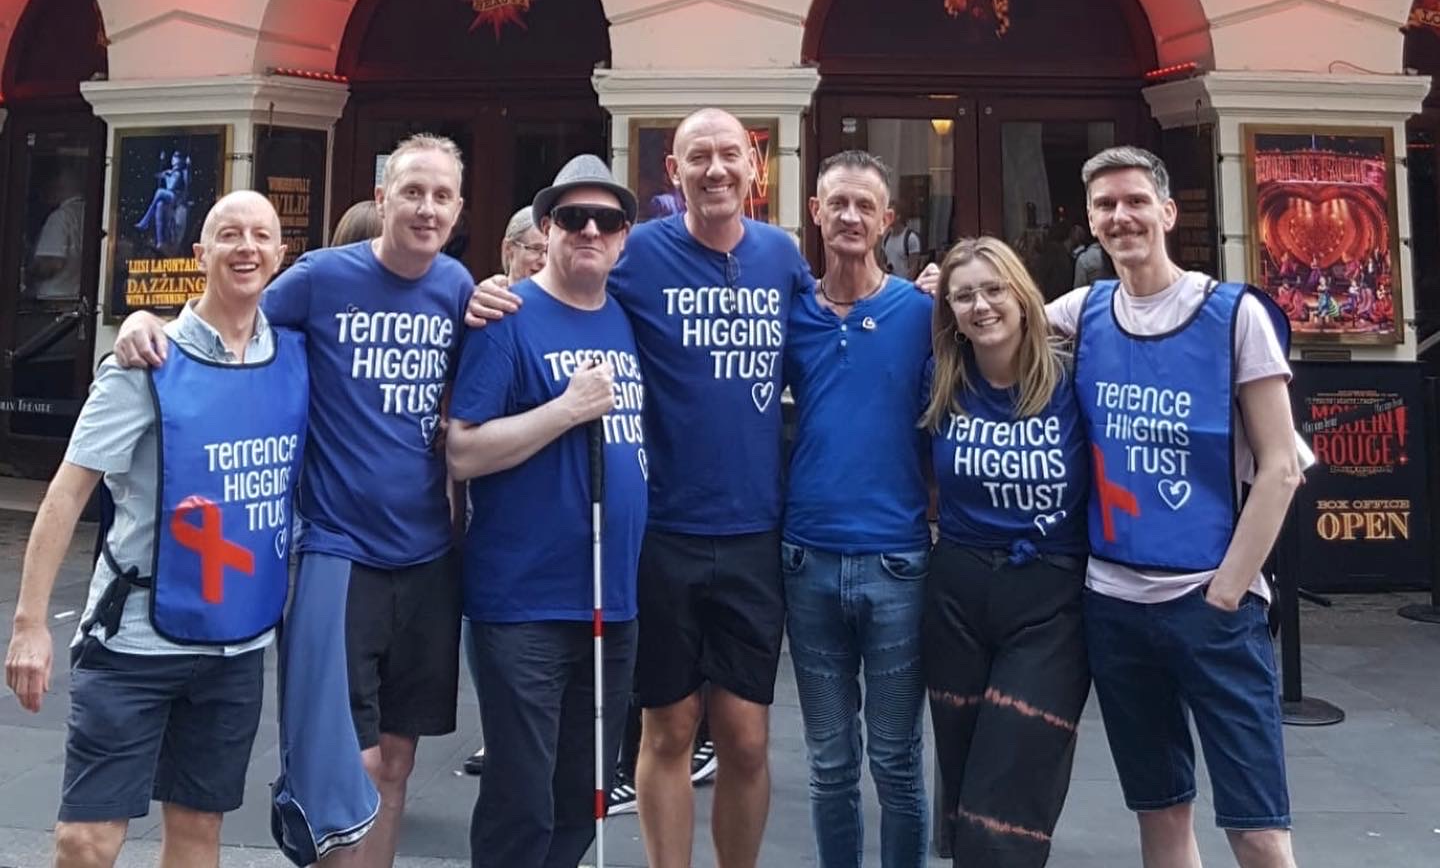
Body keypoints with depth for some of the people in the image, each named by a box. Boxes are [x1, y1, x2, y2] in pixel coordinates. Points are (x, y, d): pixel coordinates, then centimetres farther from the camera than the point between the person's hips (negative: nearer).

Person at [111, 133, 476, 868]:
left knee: (394, 760, 13)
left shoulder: (458, 287, 3)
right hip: (339, 547, -4)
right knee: (348, 763, -5)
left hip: (427, 555, 4)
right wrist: (147, 322, -15)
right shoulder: (322, 275, -7)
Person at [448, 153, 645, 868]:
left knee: (583, 798, 17)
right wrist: (567, 409, -20)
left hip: (614, 599, 6)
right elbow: (462, 455, -15)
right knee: (522, 805, 3)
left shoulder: (631, 320, 10)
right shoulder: (508, 318, -8)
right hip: (525, 604, -6)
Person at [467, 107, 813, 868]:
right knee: (668, 731, 11)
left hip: (755, 533, 2)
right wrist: (496, 298, -18)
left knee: (746, 741, 9)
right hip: (664, 531, -2)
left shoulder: (781, 254, 5)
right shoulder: (640, 252, -6)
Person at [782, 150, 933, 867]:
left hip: (897, 560, -2)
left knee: (896, 761, 10)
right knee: (829, 762, 14)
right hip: (808, 559, 2)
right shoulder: (790, 314, 5)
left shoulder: (921, 311, -1)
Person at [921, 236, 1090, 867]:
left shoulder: (1071, 382, -7)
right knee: (962, 795, 15)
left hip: (1050, 601, -3)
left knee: (1005, 812, -3)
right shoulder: (940, 389, 1)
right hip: (957, 594, 3)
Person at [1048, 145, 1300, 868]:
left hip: (1212, 601, -3)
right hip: (1112, 602, 3)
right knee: (1159, 808, 14)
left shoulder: (1235, 313, -4)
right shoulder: (1083, 312, 6)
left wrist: (1223, 594, -9)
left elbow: (1279, 469, -5)